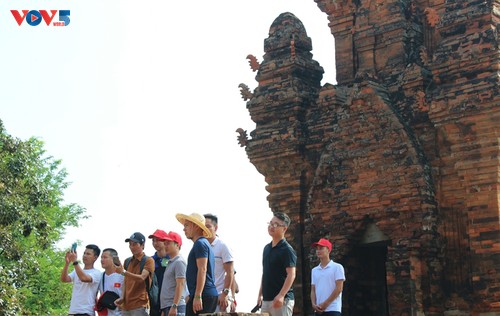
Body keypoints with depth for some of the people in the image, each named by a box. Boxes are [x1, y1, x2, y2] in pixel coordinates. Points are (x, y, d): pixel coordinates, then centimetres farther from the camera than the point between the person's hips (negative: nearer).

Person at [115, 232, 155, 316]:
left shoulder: (148, 261, -5)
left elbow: (142, 278, -20)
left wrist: (123, 272, -33)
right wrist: (122, 298, 7)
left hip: (140, 305, -7)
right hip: (126, 305, 7)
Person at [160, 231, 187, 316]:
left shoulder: (179, 262, -8)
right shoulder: (170, 262, 21)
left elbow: (180, 285, -16)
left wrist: (174, 306, -22)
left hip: (175, 307, -10)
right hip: (167, 306, 10)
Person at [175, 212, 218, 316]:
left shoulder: (200, 243, -7)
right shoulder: (204, 243, 23)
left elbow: (202, 270, -17)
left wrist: (197, 296, -22)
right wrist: (191, 296, 26)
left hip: (203, 295, -10)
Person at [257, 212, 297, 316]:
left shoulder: (287, 250, -9)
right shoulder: (267, 248, 16)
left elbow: (291, 275, -17)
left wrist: (281, 295, -27)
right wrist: (260, 295, 18)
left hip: (282, 300, -8)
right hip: (266, 299, 9)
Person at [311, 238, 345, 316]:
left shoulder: (337, 267, 0)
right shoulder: (314, 270, 17)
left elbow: (339, 288, -7)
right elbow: (313, 290, 15)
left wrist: (325, 304, -12)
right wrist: (314, 304, -4)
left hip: (333, 310, -6)